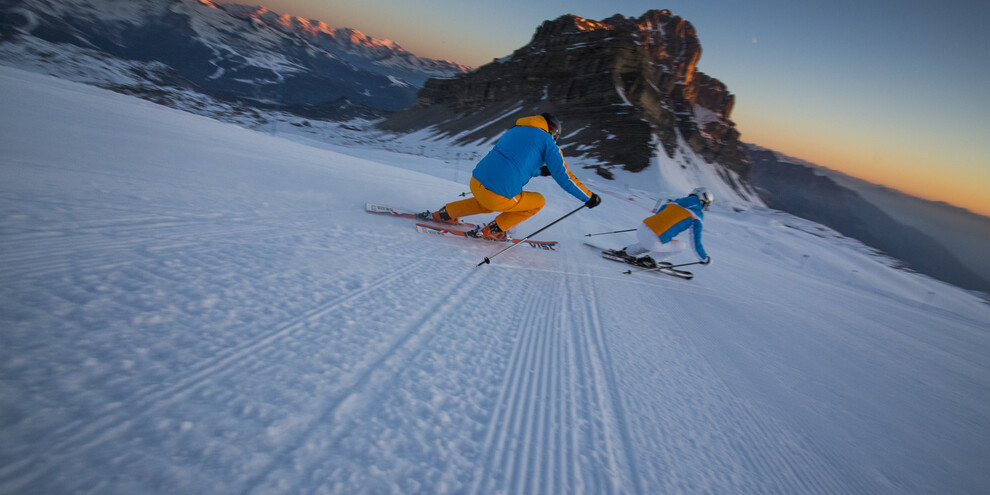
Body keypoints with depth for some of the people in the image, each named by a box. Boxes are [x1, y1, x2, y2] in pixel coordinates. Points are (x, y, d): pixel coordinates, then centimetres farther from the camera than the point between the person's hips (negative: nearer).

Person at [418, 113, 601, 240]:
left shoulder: (514, 130, 22)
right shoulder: (547, 142, 4)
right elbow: (564, 177, 1)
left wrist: (540, 171, 32)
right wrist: (589, 197, 10)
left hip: (475, 182, 7)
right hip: (499, 197, -7)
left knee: (488, 203, 40)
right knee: (538, 201, 18)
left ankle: (445, 213, 30)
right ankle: (493, 231, 12)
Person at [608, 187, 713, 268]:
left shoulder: (676, 202, 20)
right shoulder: (697, 217, 4)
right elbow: (696, 242, 3)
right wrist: (704, 258, 18)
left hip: (641, 229, 6)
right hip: (654, 241, -6)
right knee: (681, 246, 17)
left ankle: (627, 251, 25)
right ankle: (653, 261, 7)